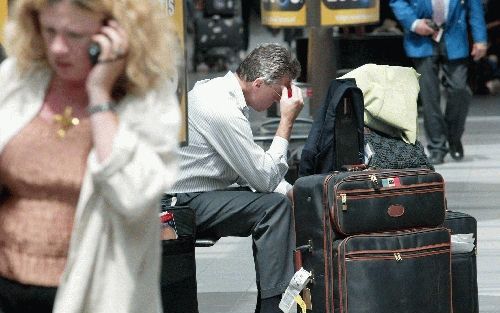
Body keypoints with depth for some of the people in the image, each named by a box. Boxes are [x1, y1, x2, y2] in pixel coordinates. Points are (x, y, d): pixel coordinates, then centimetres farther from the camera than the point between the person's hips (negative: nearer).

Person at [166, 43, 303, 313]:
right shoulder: (223, 111, -24)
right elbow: (265, 179, -17)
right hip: (182, 204, -11)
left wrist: (291, 192, 9)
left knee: (281, 199, 11)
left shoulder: (215, 88, 9)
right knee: (274, 205, -20)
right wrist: (287, 122, -13)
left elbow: (252, 167, 19)